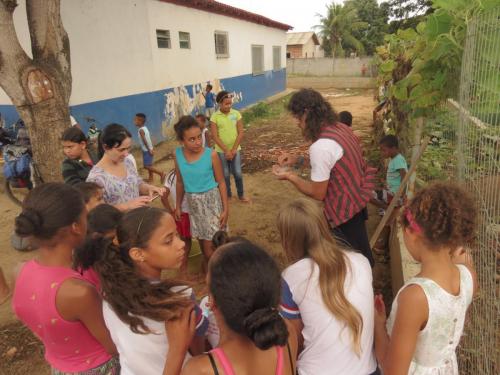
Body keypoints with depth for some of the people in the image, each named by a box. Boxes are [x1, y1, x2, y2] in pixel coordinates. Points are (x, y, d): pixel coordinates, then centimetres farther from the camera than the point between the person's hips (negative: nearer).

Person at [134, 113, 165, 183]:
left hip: (147, 150, -9)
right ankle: (150, 178, 27)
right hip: (149, 149, 9)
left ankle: (161, 173, -6)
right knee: (149, 165, 17)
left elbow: (145, 141, -23)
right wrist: (151, 149, 14)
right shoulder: (145, 128, 8)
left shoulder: (140, 130, -19)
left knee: (146, 166, -5)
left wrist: (149, 150, -21)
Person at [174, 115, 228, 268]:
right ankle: (208, 266, 41)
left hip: (211, 201, -4)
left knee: (210, 245, -1)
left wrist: (226, 209, -9)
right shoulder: (178, 154, -8)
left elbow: (221, 182, -9)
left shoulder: (211, 155, -18)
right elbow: (180, 182, 5)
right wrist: (178, 206, 11)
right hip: (192, 203, 4)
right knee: (201, 239, 19)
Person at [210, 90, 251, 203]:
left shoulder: (236, 114, -4)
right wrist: (226, 150, -14)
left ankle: (241, 195, 23)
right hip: (221, 151, -1)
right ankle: (227, 195, 27)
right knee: (225, 175, 8)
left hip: (235, 149, 1)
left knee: (238, 173, 4)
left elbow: (240, 133, -5)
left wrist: (233, 149, -11)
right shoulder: (215, 117, -9)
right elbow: (215, 136, -11)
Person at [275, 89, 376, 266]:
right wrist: (298, 160, 8)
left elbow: (318, 193, -19)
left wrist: (290, 176, -8)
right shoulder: (340, 127, 0)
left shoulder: (320, 146, -28)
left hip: (344, 211, -9)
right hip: (356, 200, 9)